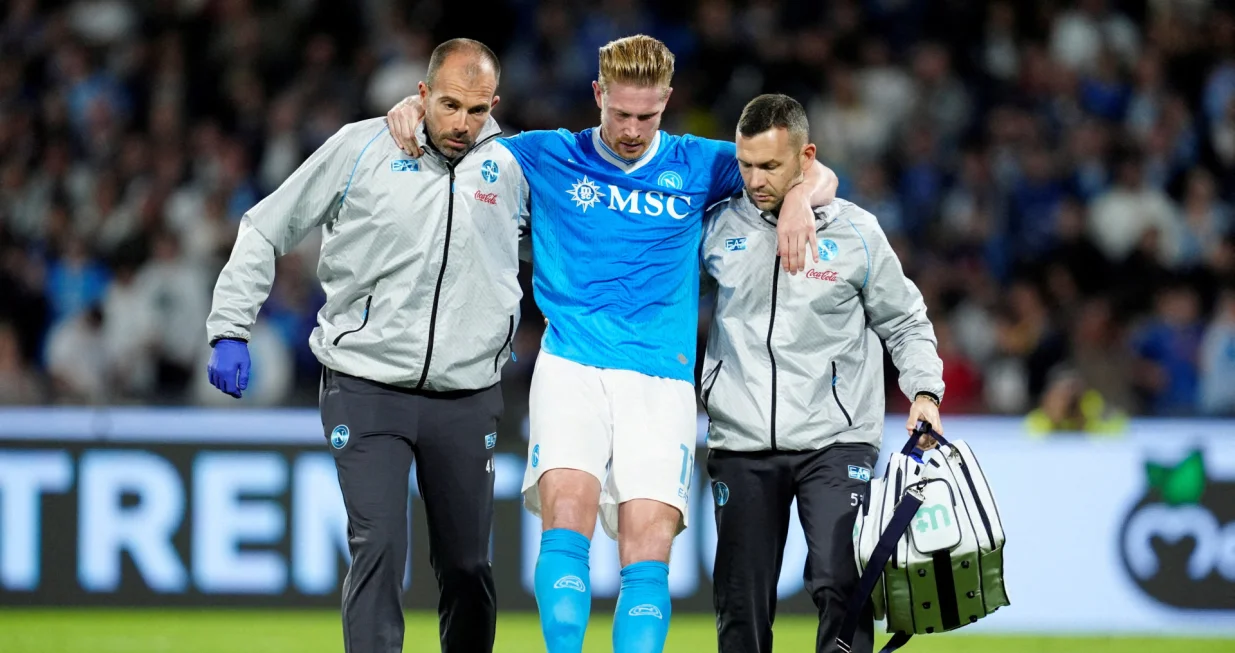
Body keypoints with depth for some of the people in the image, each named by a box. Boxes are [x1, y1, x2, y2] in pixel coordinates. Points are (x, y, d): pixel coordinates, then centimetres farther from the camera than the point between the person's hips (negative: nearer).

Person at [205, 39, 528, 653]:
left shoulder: (509, 169, 3)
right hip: (366, 388, -3)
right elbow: (266, 229, 4)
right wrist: (230, 329, -1)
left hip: (467, 398, 3)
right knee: (377, 549, -15)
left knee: (467, 566, 7)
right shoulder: (362, 148, -4)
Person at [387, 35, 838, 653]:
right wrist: (413, 110, 1)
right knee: (566, 518, -23)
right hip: (570, 366, -1)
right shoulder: (548, 157, 11)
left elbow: (818, 178, 14)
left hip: (661, 379, 1)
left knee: (648, 547, -13)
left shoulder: (697, 165, 12)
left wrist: (801, 196, -9)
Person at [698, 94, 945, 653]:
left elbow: (904, 320, 12)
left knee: (840, 585, -17)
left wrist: (924, 389, -2)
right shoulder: (718, 227, 2)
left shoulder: (856, 232, 0)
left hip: (835, 442, -2)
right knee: (741, 606, 5)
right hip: (740, 444, 2)